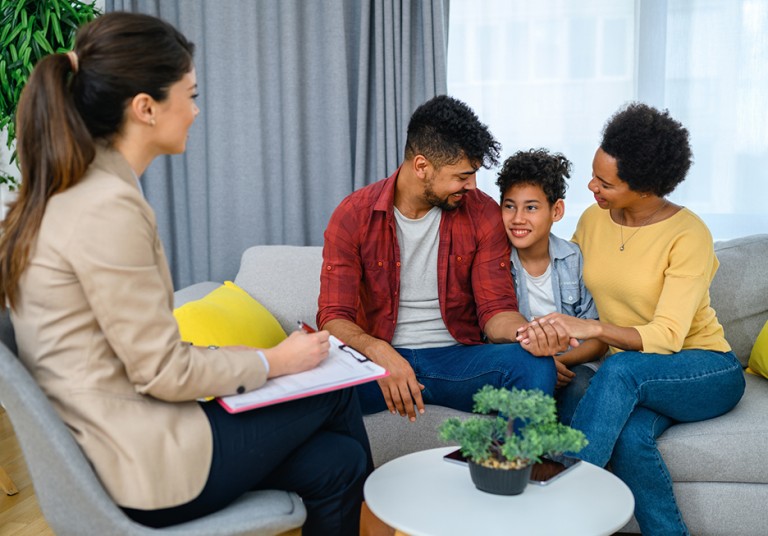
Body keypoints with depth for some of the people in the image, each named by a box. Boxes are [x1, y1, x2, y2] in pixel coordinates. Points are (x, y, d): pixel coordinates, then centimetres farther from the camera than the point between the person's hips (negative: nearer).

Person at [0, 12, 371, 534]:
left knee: (336, 462, 11)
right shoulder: (109, 207, -23)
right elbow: (163, 372, -20)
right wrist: (274, 361, -5)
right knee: (336, 392, 8)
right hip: (148, 464, -8)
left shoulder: (66, 193, 7)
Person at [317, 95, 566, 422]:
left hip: (456, 359, 2)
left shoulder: (482, 214, -1)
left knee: (535, 364, -28)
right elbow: (334, 317, -9)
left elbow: (496, 309, -3)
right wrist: (379, 351, -32)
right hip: (380, 359, -1)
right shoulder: (354, 215, -5)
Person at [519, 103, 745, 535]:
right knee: (629, 437, -33)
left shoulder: (689, 235, -16)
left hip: (708, 373, -4)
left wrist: (593, 329, -40)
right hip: (633, 379, 4)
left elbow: (667, 336, -25)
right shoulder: (593, 220, 1)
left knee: (621, 369, -36)